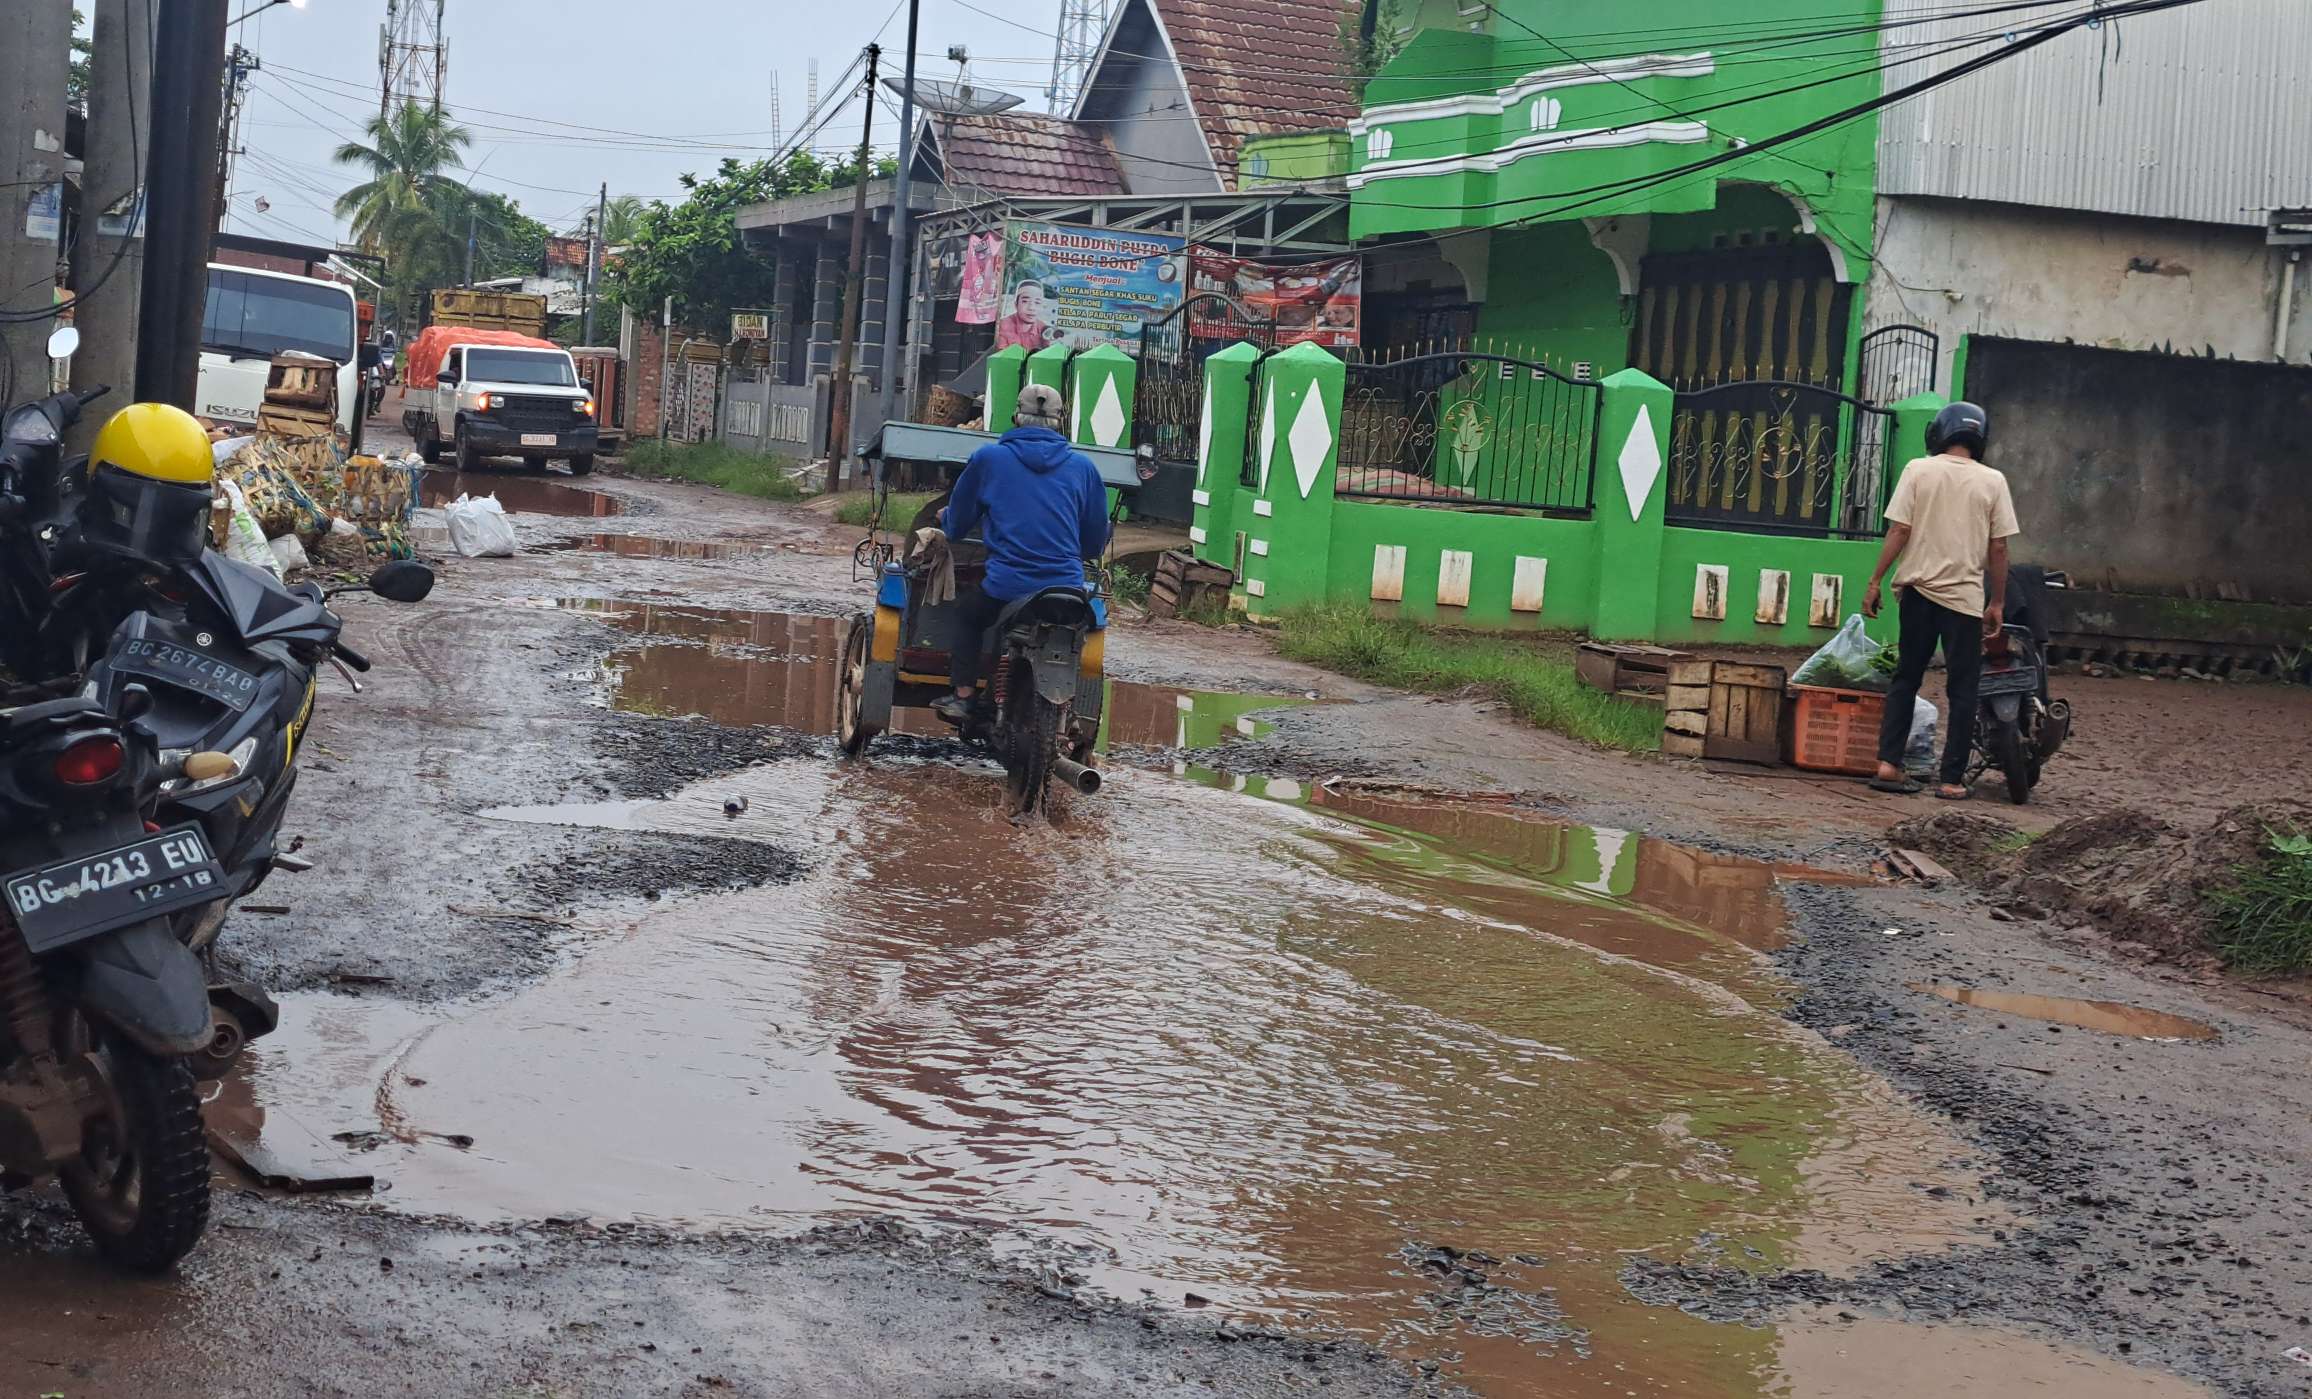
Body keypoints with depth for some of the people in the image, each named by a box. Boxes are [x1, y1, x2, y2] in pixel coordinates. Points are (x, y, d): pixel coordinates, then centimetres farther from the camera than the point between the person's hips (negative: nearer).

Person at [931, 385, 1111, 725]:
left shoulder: (988, 458, 4)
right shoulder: (1082, 466, 8)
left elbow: (956, 525, 14)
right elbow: (1096, 543, 14)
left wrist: (947, 519, 38)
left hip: (1006, 589, -1)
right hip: (1068, 589, 1)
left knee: (966, 613, 26)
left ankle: (962, 696, 14)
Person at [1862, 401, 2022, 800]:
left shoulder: (1918, 471, -1)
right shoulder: (1992, 481, 0)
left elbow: (1898, 531, -6)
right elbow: (1998, 548, 0)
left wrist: (1875, 581, 1)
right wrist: (1997, 603, 7)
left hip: (1918, 591, 1)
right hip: (1965, 597, -1)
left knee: (1906, 679, 14)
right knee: (1962, 689, 6)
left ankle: (1888, 763, 5)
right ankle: (1952, 778, 4)